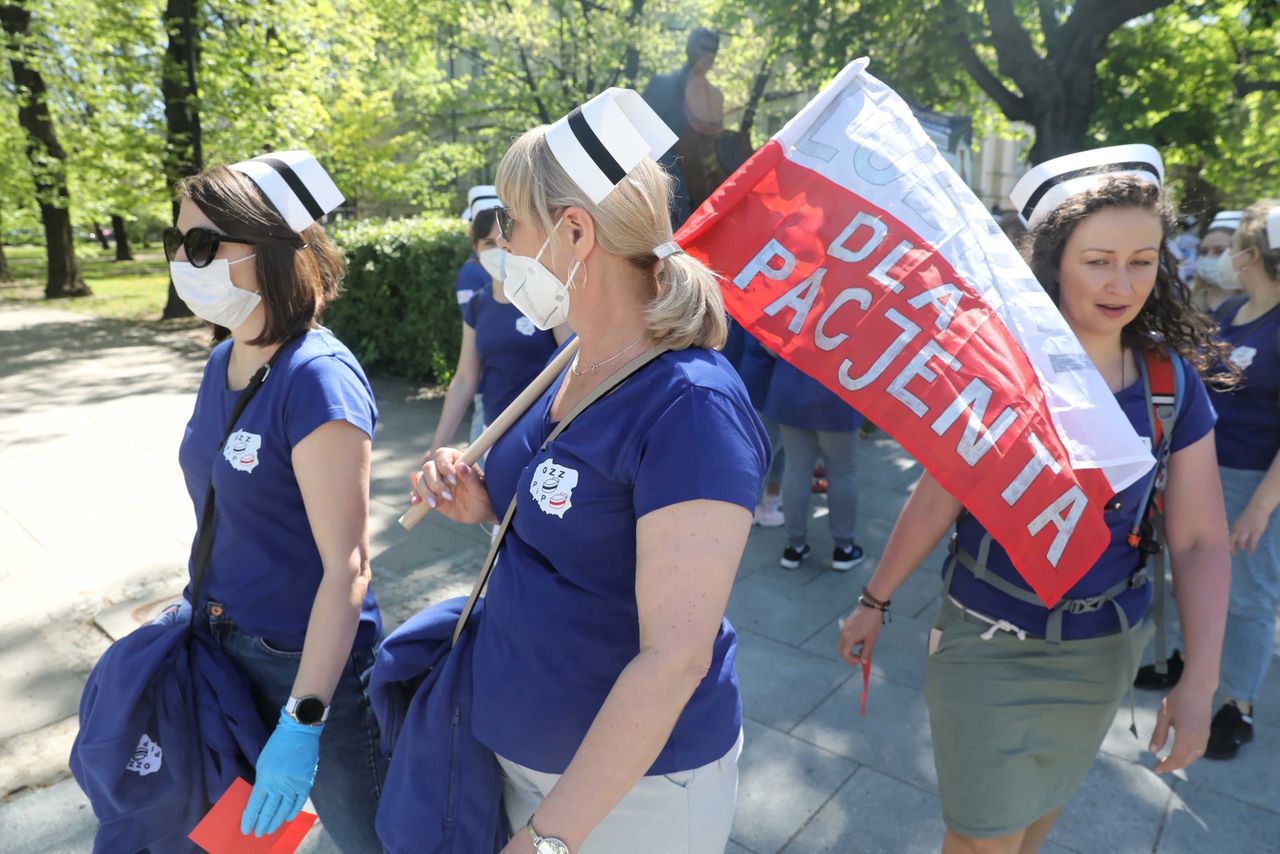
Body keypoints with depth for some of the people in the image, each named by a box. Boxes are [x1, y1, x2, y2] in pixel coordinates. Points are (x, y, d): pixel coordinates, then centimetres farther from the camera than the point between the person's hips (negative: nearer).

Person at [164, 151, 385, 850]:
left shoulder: (318, 377, -24)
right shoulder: (222, 363, 1)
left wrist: (300, 726, -22)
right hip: (224, 649, 8)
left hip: (311, 662, -7)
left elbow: (347, 567, -24)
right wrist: (205, 614, 18)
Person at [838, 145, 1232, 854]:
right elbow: (936, 501, -11)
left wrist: (1199, 680, -9)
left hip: (1105, 649, 4)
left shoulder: (1172, 381, -8)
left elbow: (1200, 541, -4)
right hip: (989, 642, -3)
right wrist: (875, 601, -5)